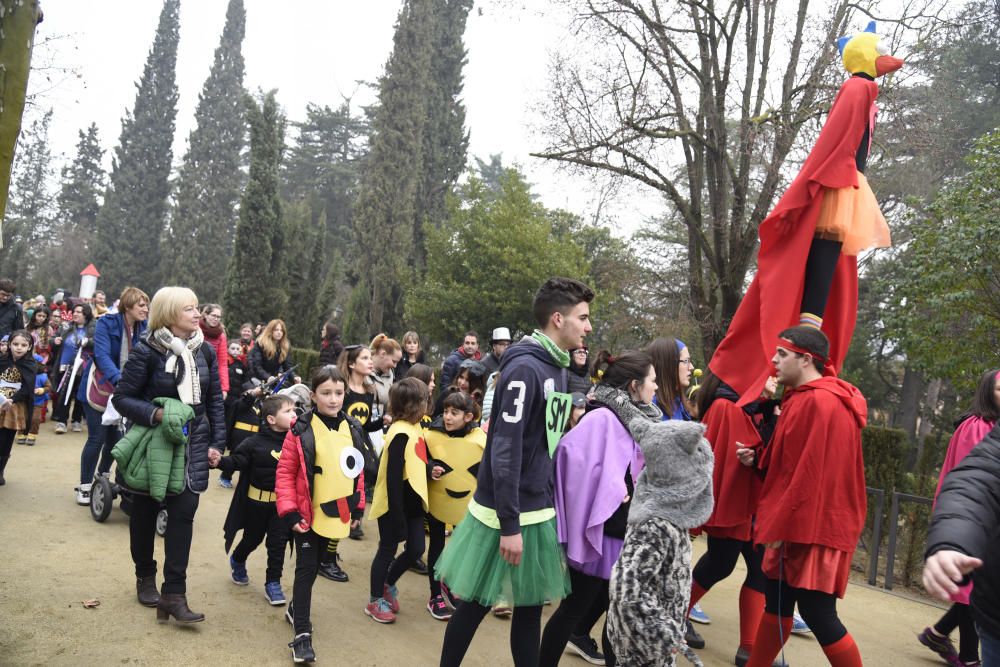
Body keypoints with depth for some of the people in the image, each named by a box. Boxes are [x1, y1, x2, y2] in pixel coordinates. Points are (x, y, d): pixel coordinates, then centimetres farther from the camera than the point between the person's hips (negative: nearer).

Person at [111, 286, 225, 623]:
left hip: (192, 445, 3)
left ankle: (174, 594, 2)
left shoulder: (205, 351, -1)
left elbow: (214, 399, 5)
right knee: (145, 512, 13)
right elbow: (122, 397, -10)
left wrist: (217, 442, 1)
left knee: (183, 513, -3)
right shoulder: (147, 351, -13)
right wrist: (155, 414, -26)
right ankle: (145, 576, 35)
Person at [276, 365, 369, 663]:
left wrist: (358, 507, 9)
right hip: (307, 513, -5)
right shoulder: (301, 430, -14)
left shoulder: (352, 428, 0)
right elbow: (285, 473, -11)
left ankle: (296, 608, 42)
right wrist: (289, 511, -16)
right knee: (306, 568, -2)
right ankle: (302, 633, 6)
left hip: (336, 514, 5)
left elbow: (357, 470, 9)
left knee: (314, 567, 20)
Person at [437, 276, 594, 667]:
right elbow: (504, 450, -22)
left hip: (539, 511, 8)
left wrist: (550, 503, 15)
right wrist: (509, 525, -22)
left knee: (531, 604, 15)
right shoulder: (525, 368, -19)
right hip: (507, 513, -8)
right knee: (477, 602, 8)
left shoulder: (557, 367, 7)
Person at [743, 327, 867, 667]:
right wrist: (757, 458, 2)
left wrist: (781, 525, -18)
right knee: (777, 602, 16)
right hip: (796, 524, 10)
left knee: (818, 614, -3)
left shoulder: (820, 402, -18)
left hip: (813, 528, -10)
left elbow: (810, 473, -22)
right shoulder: (803, 399, 14)